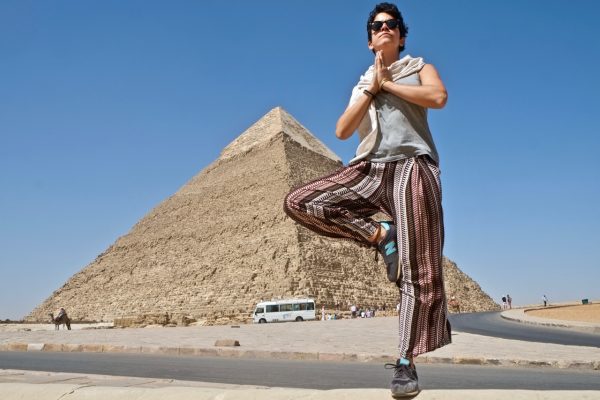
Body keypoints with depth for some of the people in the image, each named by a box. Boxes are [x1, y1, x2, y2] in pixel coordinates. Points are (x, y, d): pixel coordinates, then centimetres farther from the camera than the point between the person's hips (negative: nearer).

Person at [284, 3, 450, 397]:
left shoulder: (420, 67, 17)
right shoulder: (362, 84, 25)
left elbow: (438, 97, -8)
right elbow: (342, 131, 9)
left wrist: (387, 83, 0)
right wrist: (370, 88, 4)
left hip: (412, 167, -3)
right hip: (369, 170, 4)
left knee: (419, 271, -8)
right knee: (300, 202, -16)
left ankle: (406, 362, 2)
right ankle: (379, 235, -6)